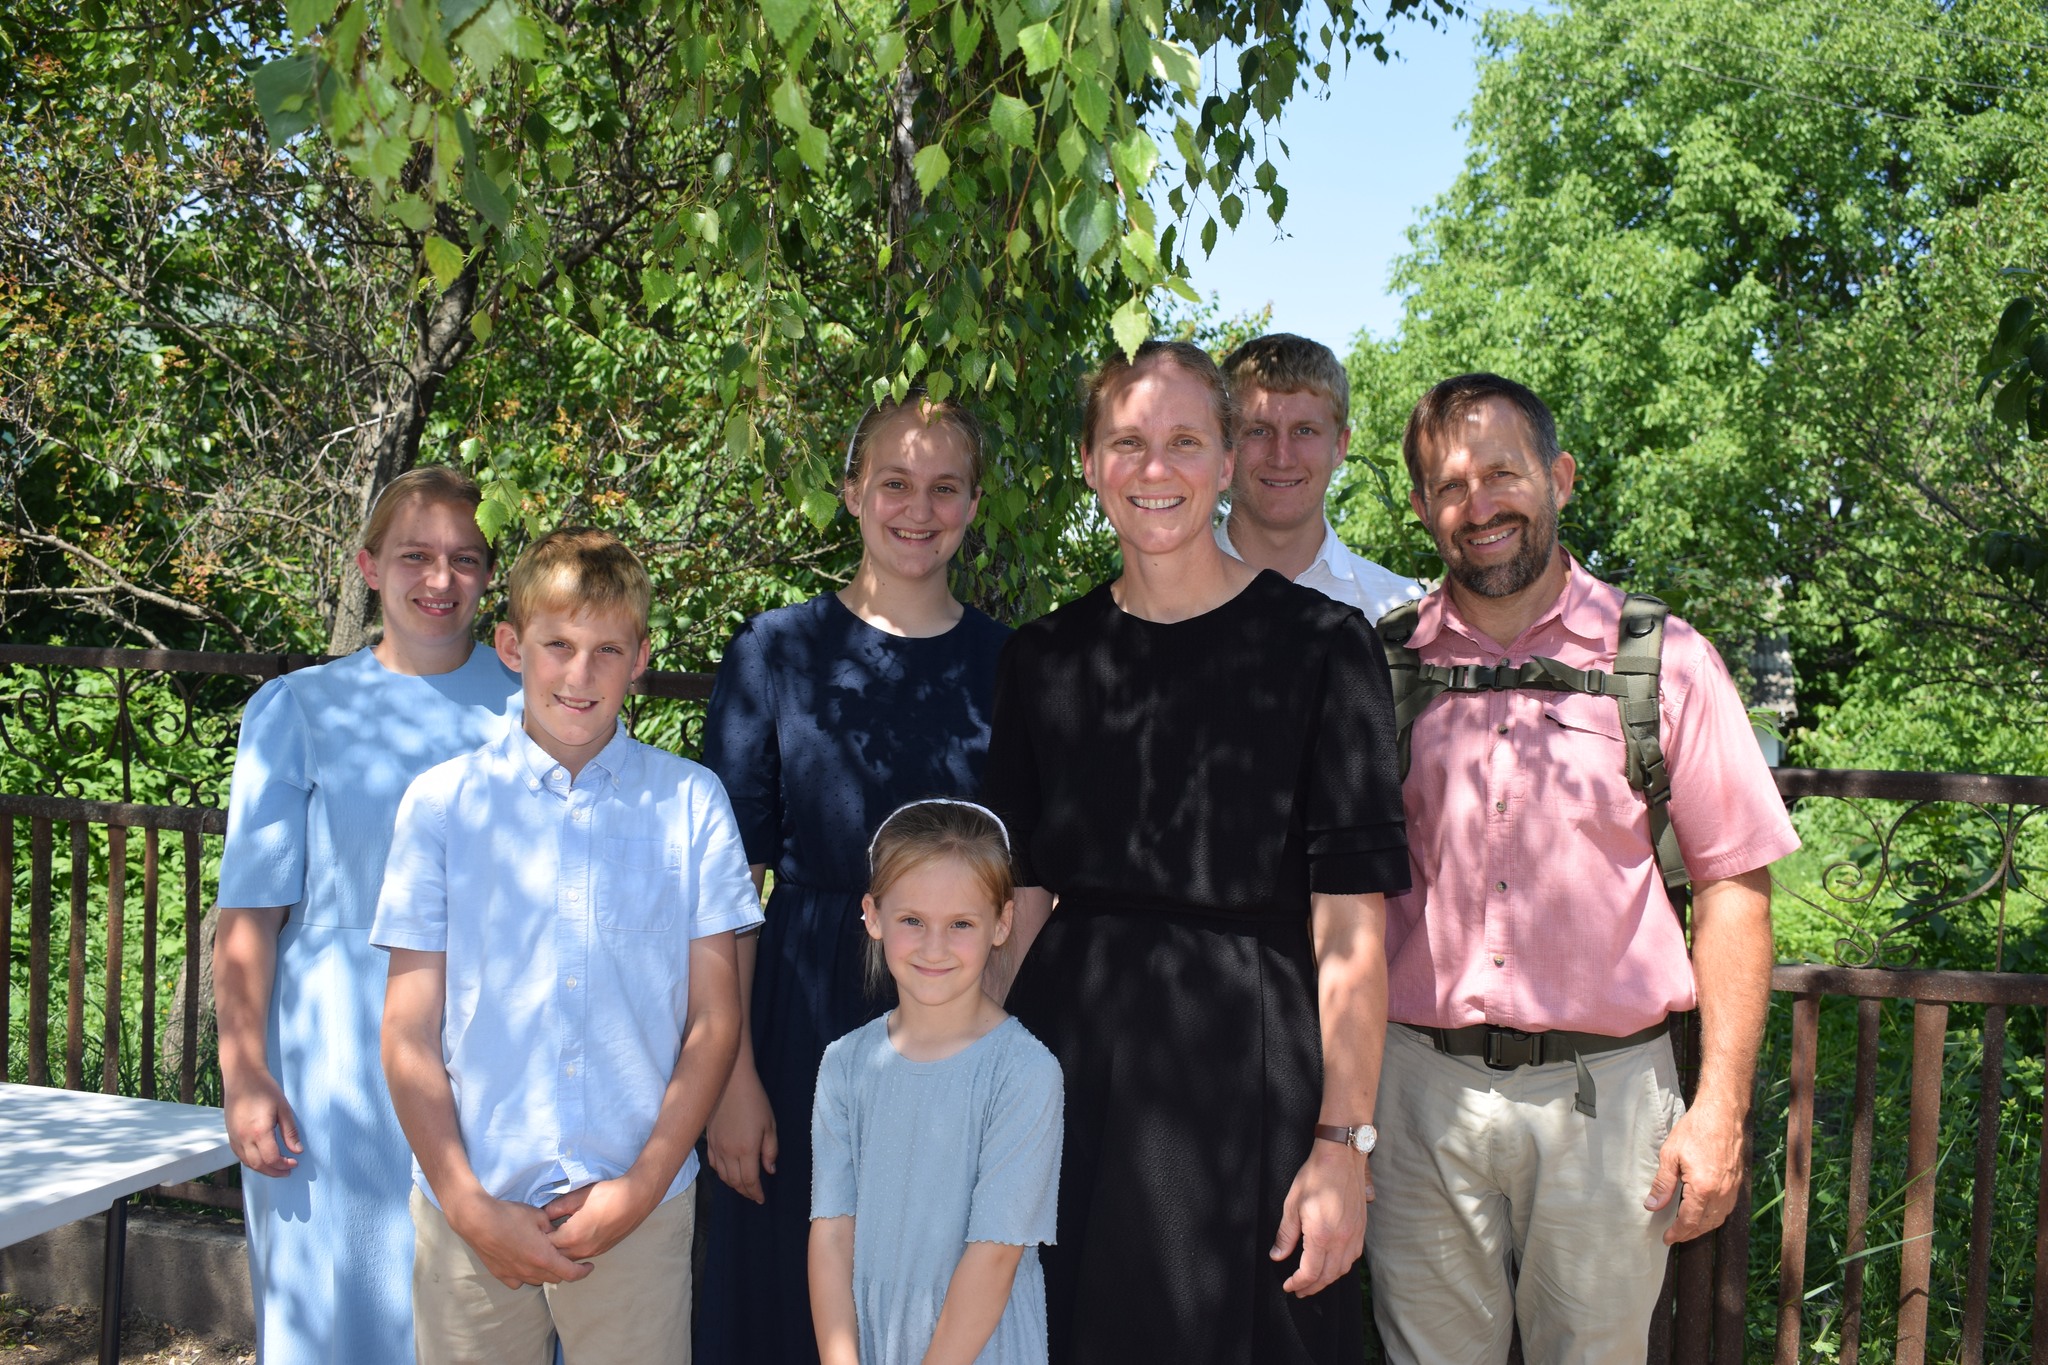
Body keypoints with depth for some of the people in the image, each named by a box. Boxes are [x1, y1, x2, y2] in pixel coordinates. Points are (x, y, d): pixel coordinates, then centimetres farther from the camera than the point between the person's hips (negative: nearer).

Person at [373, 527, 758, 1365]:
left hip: (637, 1209, 0)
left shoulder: (690, 803, 1)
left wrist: (643, 1186, -5)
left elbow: (713, 1021, 3)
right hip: (471, 1210, 1)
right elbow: (408, 1035, 2)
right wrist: (470, 1207, -5)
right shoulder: (442, 802, 2)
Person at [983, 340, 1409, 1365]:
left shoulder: (1320, 645, -5)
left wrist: (1343, 1144, -14)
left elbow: (1351, 925, -9)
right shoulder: (1045, 659, 7)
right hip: (1075, 1057, 3)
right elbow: (1021, 899, 9)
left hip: (1249, 1062, -3)